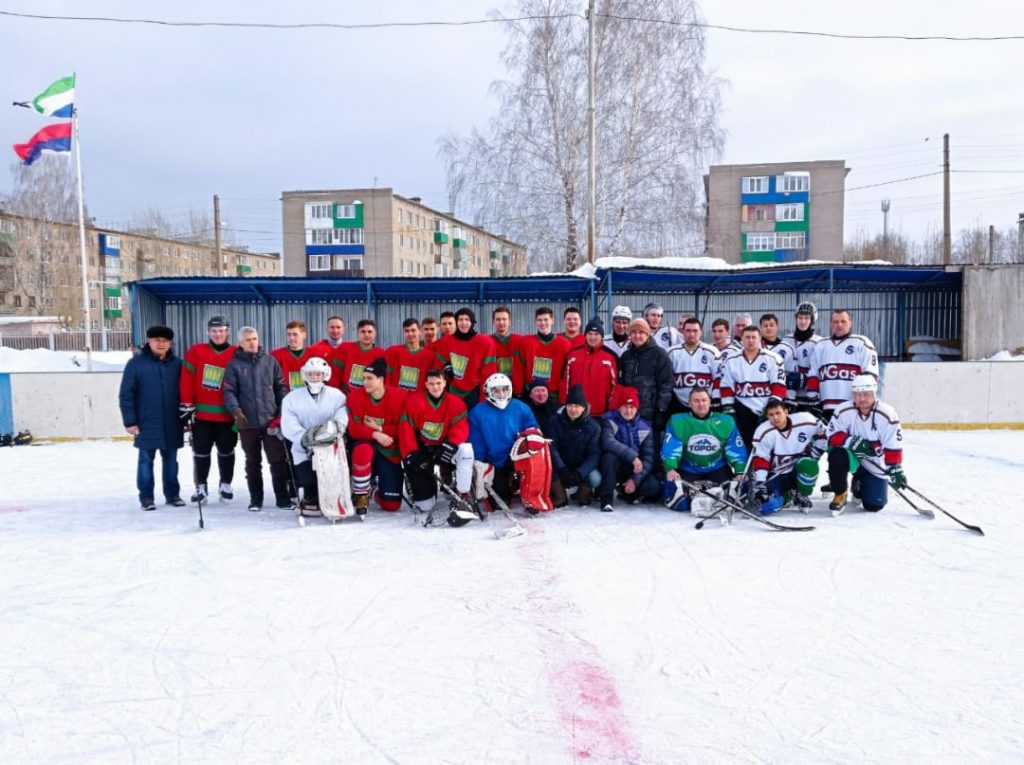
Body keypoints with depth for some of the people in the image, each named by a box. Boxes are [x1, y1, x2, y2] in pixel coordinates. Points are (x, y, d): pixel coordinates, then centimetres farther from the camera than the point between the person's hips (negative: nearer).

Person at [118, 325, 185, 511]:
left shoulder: (177, 364, 5)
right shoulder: (136, 363, -3)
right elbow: (126, 395, -4)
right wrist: (130, 421, -8)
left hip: (171, 424, 2)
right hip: (146, 424, -2)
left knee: (171, 460, 11)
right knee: (146, 460, 5)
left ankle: (173, 494, 20)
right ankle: (146, 497, 14)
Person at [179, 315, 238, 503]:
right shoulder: (195, 352, 1)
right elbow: (186, 379, -2)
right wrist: (186, 406, -6)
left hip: (226, 414, 0)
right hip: (201, 413, 0)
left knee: (226, 451, 11)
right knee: (201, 451, 7)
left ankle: (225, 485, 26)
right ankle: (201, 487, 18)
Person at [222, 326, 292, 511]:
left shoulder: (270, 361, 7)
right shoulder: (234, 364, 2)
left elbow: (281, 387, 9)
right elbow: (229, 391, -2)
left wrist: (284, 411, 1)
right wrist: (236, 411, -17)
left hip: (271, 420, 0)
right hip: (247, 422, 0)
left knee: (278, 460, 0)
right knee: (253, 462, 10)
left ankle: (283, 498, 9)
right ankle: (255, 499, 19)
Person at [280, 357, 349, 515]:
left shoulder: (336, 395, 9)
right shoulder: (292, 398, 9)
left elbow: (343, 414, -8)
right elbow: (288, 426, -3)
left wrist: (335, 424, -31)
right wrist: (304, 437, -21)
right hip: (304, 450, 0)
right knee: (309, 481, -16)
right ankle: (310, 498, 17)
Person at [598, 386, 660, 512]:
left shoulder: (645, 427, -2)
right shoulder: (610, 421, -10)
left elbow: (648, 458, -5)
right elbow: (608, 442, -31)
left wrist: (635, 480, -18)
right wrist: (632, 456, -38)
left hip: (634, 470, 3)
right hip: (614, 468, -3)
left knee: (654, 487, -23)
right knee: (609, 455, -35)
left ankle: (625, 492, 9)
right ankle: (607, 498, -23)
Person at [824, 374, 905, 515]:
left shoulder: (887, 414, -16)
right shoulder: (843, 411, -15)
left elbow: (894, 446, -13)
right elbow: (833, 436, -14)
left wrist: (896, 470, -13)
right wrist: (853, 442, -30)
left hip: (874, 463, 0)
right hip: (851, 456, 0)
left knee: (874, 505, -5)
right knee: (836, 455, -36)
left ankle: (859, 485, 33)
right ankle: (840, 494, -11)